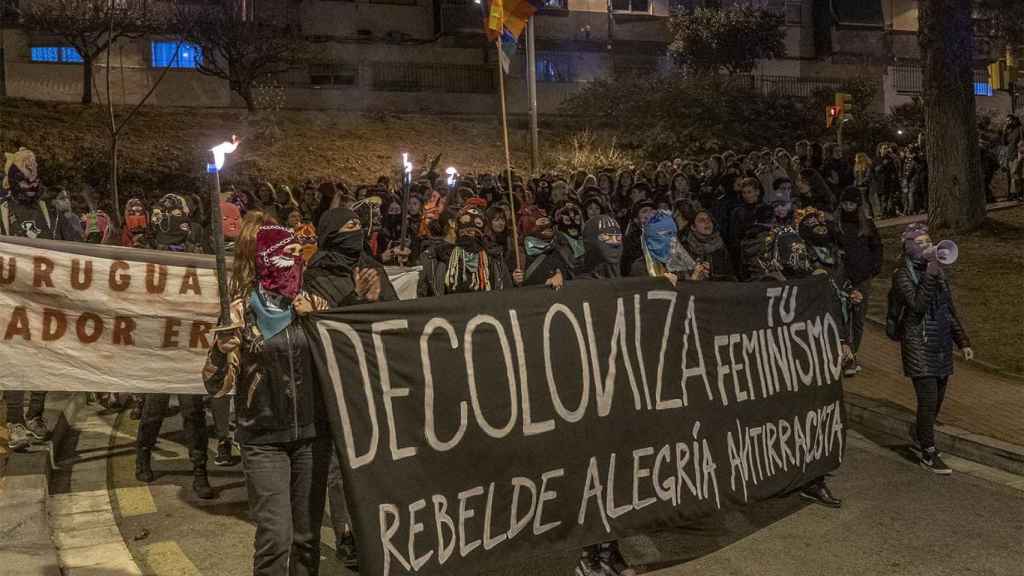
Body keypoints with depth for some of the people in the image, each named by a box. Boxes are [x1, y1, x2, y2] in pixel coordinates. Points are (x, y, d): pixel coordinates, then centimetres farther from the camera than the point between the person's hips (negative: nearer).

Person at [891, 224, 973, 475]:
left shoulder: (938, 271, 10)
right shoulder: (902, 275, -9)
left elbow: (950, 310, 16)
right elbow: (918, 306, -24)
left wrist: (963, 341, 15)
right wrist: (930, 274, -27)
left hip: (942, 344, 6)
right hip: (918, 345, -6)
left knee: (937, 398, 11)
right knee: (929, 399, -7)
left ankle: (918, 434, 36)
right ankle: (928, 453, 6)